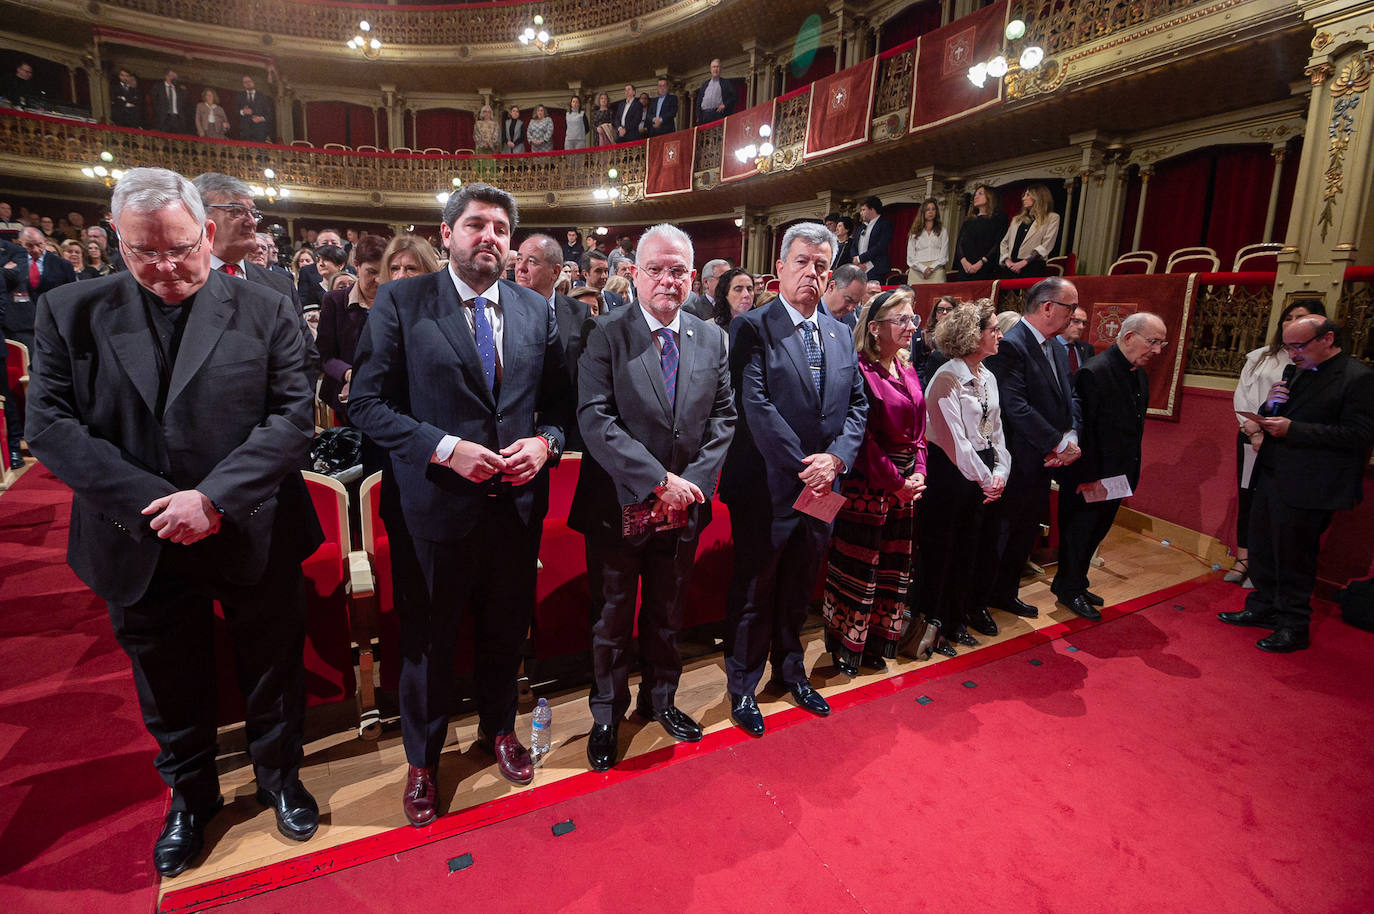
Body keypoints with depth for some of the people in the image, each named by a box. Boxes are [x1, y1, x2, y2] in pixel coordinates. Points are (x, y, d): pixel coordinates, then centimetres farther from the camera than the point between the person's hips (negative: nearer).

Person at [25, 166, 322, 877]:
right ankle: (190, 797, 45)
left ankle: (280, 778, 41)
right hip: (142, 546, 2)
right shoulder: (71, 312, 1)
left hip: (255, 539, -1)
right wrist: (153, 501, -16)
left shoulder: (265, 310, -4)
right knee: (169, 686, 20)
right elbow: (49, 423, -5)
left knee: (272, 672, 16)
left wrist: (213, 497, -19)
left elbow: (294, 417, -10)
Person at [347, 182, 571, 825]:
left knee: (506, 632, 19)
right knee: (427, 640, 14)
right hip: (433, 505, -3)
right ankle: (423, 760, 40)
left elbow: (559, 403, 9)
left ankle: (499, 728, 48)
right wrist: (445, 448, -19)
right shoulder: (401, 303, -4)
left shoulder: (537, 312, 6)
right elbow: (367, 402, -8)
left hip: (517, 503, 3)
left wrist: (543, 442, -12)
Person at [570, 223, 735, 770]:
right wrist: (659, 480, -22)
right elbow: (595, 418, -18)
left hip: (684, 507, 4)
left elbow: (724, 418, 3)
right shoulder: (607, 335, -9)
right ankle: (607, 714, 37)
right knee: (613, 617, 14)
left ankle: (660, 699, 44)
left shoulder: (711, 339, 4)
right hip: (619, 506, -3)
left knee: (668, 615, 21)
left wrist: (692, 481, -11)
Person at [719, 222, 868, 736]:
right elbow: (755, 405, -18)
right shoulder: (752, 328, -8)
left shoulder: (840, 334, 11)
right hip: (769, 488, -5)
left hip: (823, 488, 6)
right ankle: (742, 688, 28)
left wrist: (837, 458, -9)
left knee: (798, 591, 21)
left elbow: (857, 404, 9)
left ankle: (790, 672, 41)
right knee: (754, 593, 9)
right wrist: (803, 468, -19)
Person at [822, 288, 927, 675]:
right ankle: (845, 649, 22)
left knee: (894, 570, 15)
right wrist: (896, 482, -14)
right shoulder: (860, 371, -14)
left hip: (904, 488, 8)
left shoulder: (907, 372, 11)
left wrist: (918, 473, -1)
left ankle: (876, 645, 32)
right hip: (867, 486, -8)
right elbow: (864, 436, -17)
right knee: (856, 570, 4)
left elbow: (918, 430, 13)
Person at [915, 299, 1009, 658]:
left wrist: (999, 472, 2)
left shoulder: (988, 378, 11)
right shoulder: (947, 379, -15)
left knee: (972, 548, 14)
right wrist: (984, 479, -11)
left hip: (982, 473, 8)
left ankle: (956, 622, 29)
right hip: (950, 474, -8)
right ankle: (931, 625, 16)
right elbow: (955, 439, -18)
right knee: (942, 550, 1)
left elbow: (995, 430, 14)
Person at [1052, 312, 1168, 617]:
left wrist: (1131, 472, 12)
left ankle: (1074, 583, 32)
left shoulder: (1140, 375, 9)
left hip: (1116, 476, 8)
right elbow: (1082, 428, -21)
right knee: (1079, 532, 6)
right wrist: (1088, 477, -20)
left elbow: (1134, 426, 15)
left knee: (1096, 531, 17)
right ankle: (1070, 589, 23)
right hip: (1090, 478, -8)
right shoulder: (1094, 372, -19)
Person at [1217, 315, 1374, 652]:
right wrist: (1272, 406, -3)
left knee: (1293, 557, 3)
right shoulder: (1300, 373, 12)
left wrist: (1292, 429, -22)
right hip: (1272, 478, 8)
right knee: (1262, 549, 17)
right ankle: (1263, 608, 34)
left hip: (1306, 488, -8)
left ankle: (1294, 626, 19)